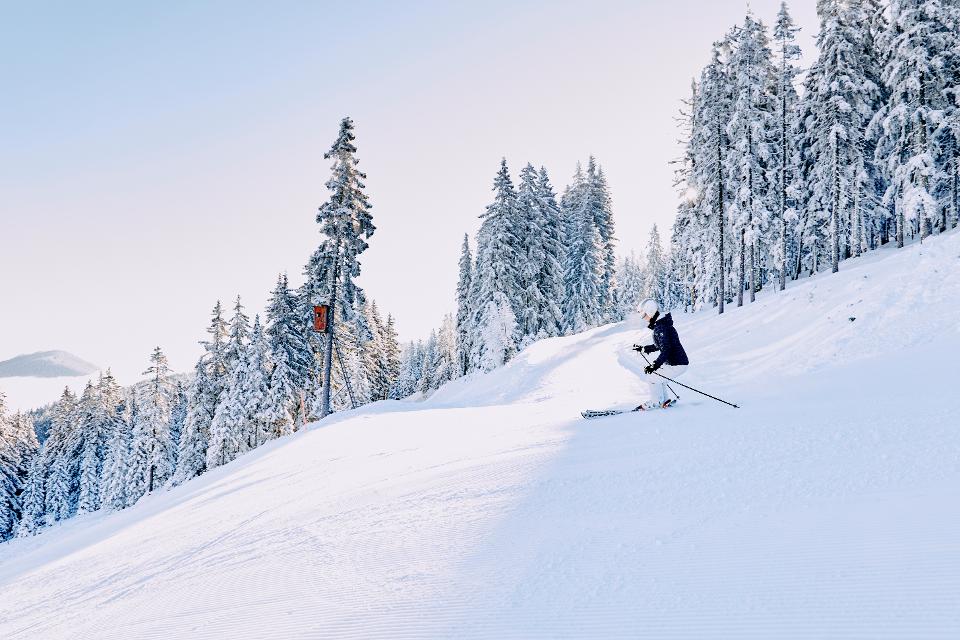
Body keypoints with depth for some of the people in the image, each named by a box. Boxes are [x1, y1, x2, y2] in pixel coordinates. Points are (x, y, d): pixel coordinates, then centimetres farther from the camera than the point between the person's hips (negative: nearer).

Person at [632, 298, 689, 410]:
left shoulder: (661, 328, -22)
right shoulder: (659, 325, 10)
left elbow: (666, 350, -29)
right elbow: (658, 346, 24)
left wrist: (655, 365, -36)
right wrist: (643, 349, 30)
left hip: (677, 365, -11)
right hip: (672, 363, 11)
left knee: (652, 377, -8)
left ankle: (656, 402, 10)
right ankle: (664, 400, 26)